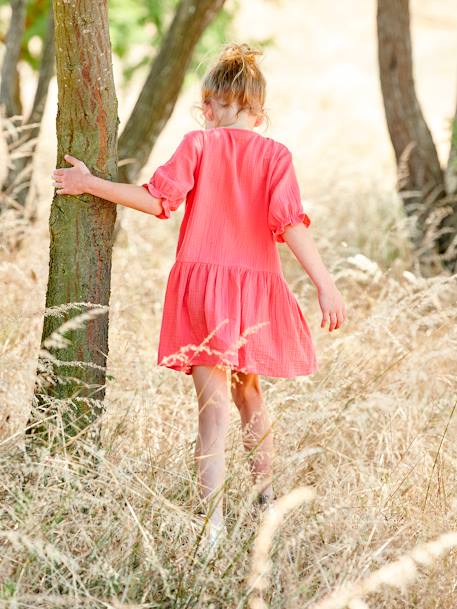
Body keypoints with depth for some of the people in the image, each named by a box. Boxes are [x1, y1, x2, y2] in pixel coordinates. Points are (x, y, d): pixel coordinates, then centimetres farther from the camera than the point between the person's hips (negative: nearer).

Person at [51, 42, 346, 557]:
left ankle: (214, 523, -12)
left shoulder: (197, 144, -2)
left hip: (201, 287, -2)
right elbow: (290, 224, -10)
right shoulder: (275, 155, 0)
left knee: (214, 407, -4)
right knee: (248, 389, 24)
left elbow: (157, 200, -9)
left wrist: (90, 185, 0)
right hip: (256, 289, 2)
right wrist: (324, 284, -12)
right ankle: (266, 493, 38)